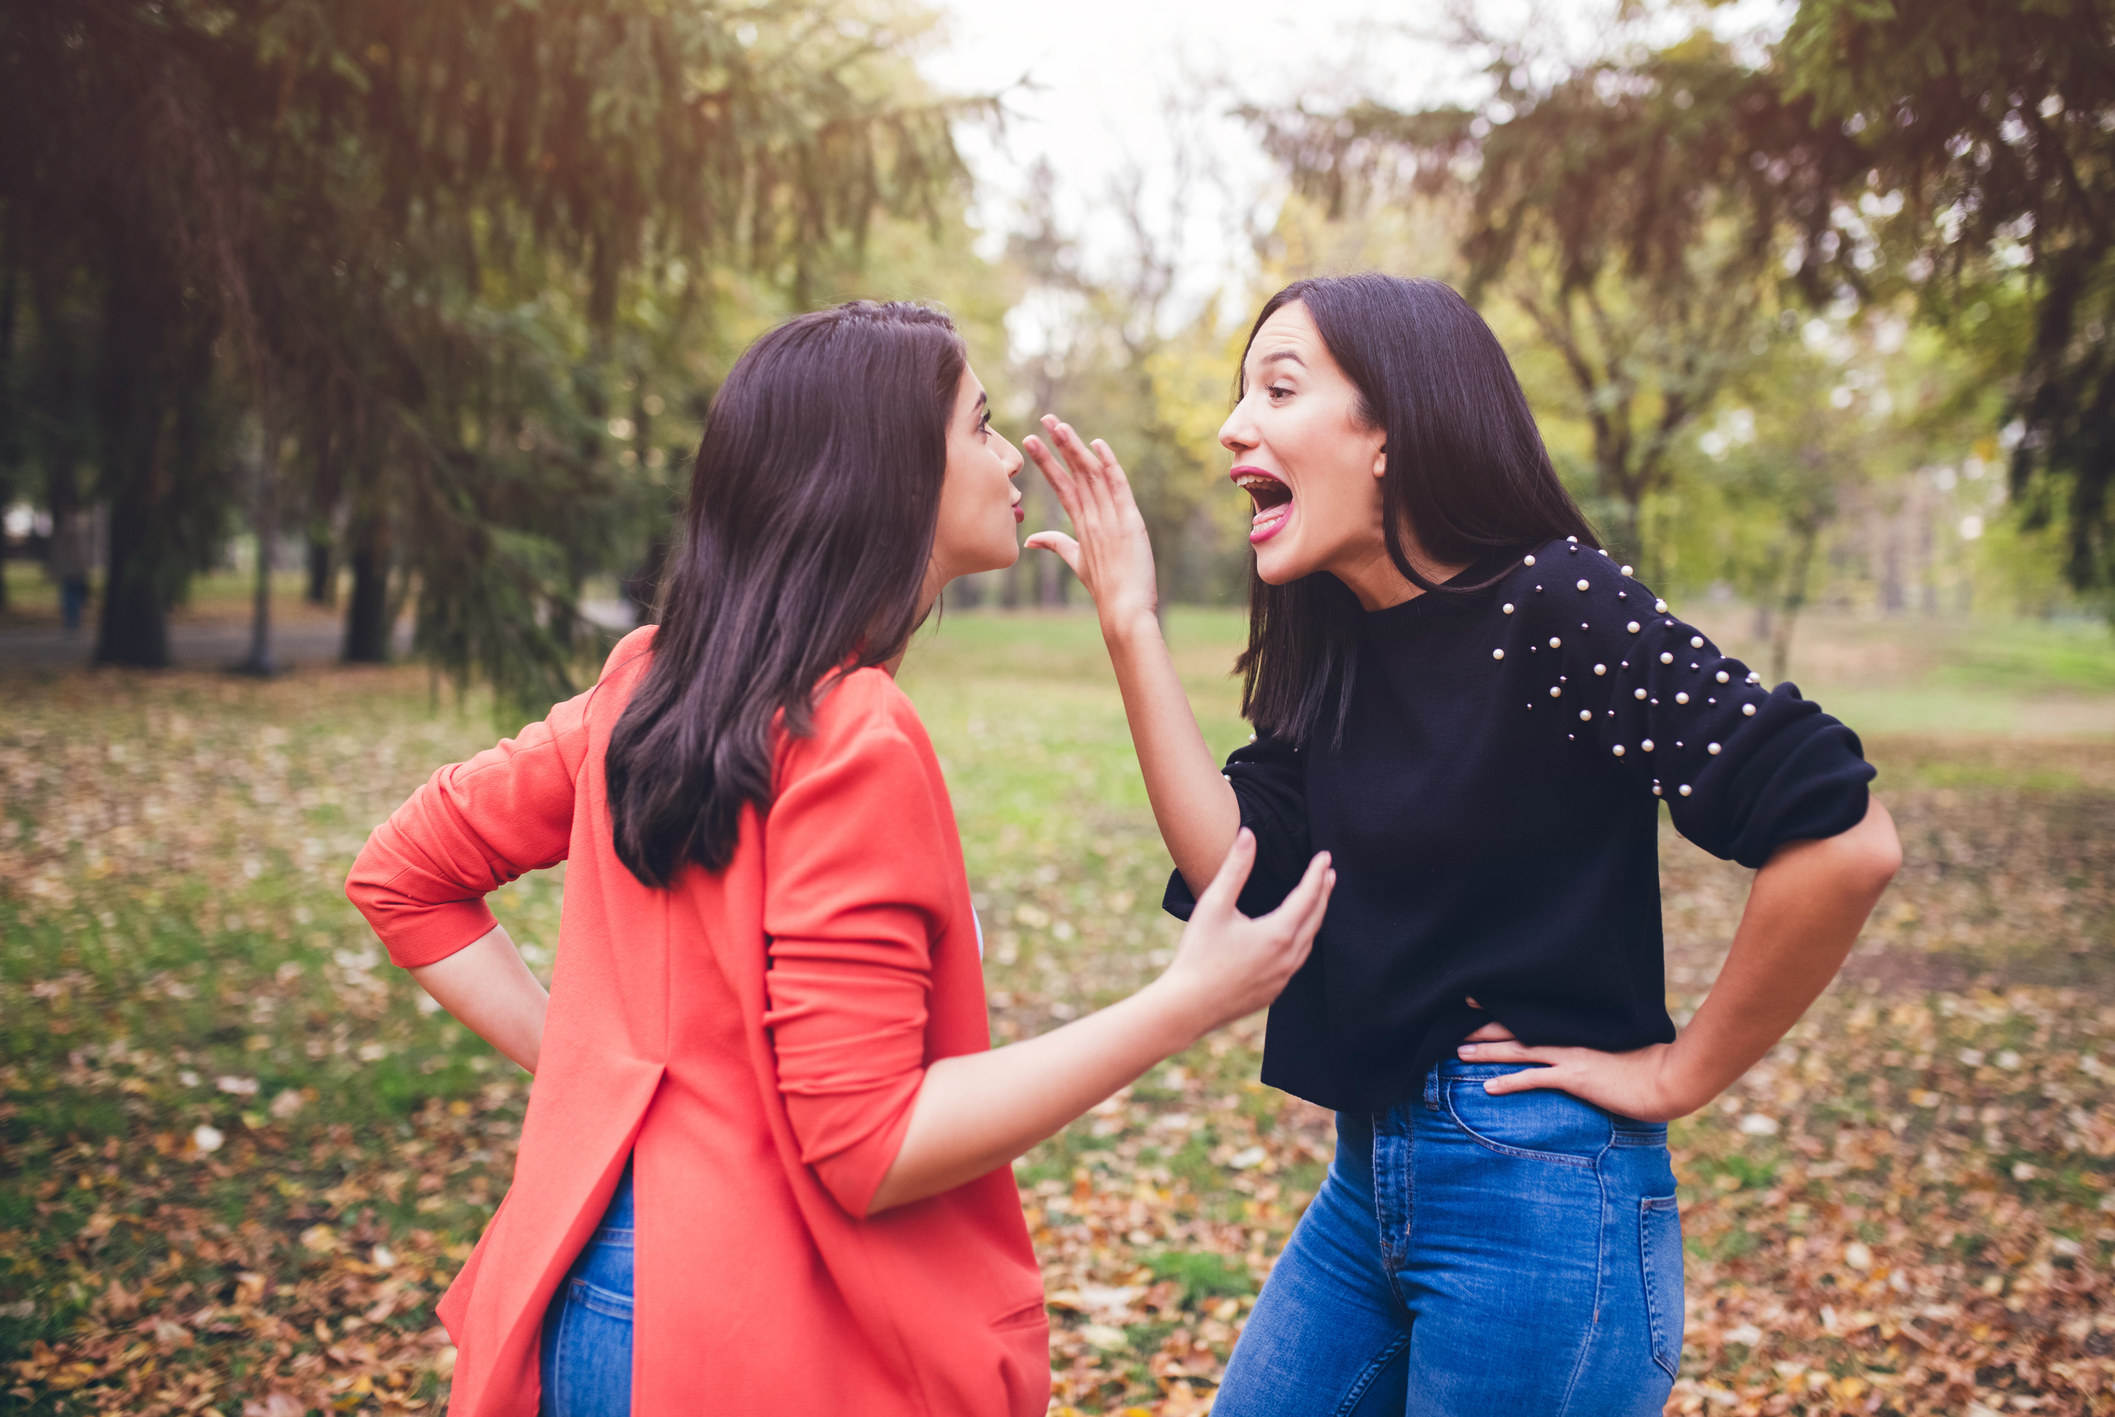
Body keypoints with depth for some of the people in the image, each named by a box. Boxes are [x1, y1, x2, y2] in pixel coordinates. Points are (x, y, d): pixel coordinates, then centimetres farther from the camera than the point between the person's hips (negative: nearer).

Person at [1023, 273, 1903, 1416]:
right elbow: (1238, 869, -4)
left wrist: (1676, 1074, -14)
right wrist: (1129, 623, -6)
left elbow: (1843, 837, -24)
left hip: (1537, 1188, -7)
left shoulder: (1553, 604, -17)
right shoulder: (1332, 647, 7)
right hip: (1367, 1178, 8)